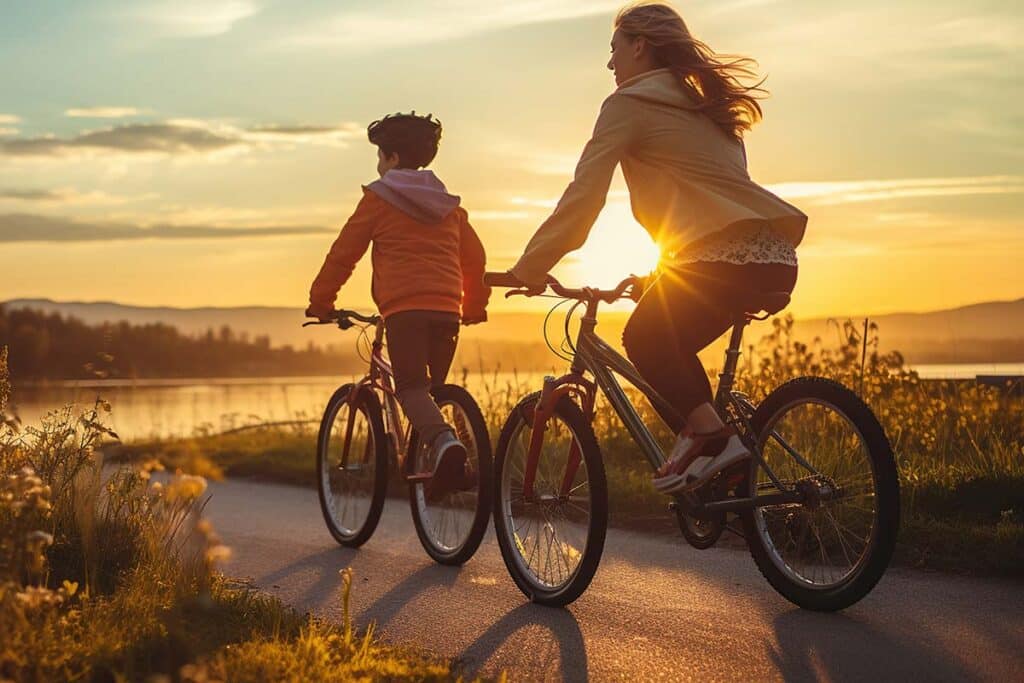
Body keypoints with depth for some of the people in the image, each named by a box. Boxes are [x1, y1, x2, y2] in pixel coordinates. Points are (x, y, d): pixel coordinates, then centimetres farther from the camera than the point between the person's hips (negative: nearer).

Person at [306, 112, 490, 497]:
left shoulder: (379, 198, 7)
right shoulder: (448, 204, 22)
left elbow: (343, 253, 7)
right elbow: (475, 257, 24)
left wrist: (320, 301, 17)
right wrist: (475, 306, 36)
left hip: (404, 307, -5)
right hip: (447, 309, 5)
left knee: (411, 388, -8)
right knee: (433, 388, 17)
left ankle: (442, 441, -35)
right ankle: (434, 464, 9)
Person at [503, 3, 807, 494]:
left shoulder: (630, 104, 1)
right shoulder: (704, 104, 27)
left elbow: (583, 195, -3)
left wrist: (529, 267, 2)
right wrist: (654, 275, 34)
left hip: (725, 256, -8)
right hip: (775, 256, 8)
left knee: (644, 340, 6)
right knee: (666, 349, 18)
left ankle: (708, 431, -7)